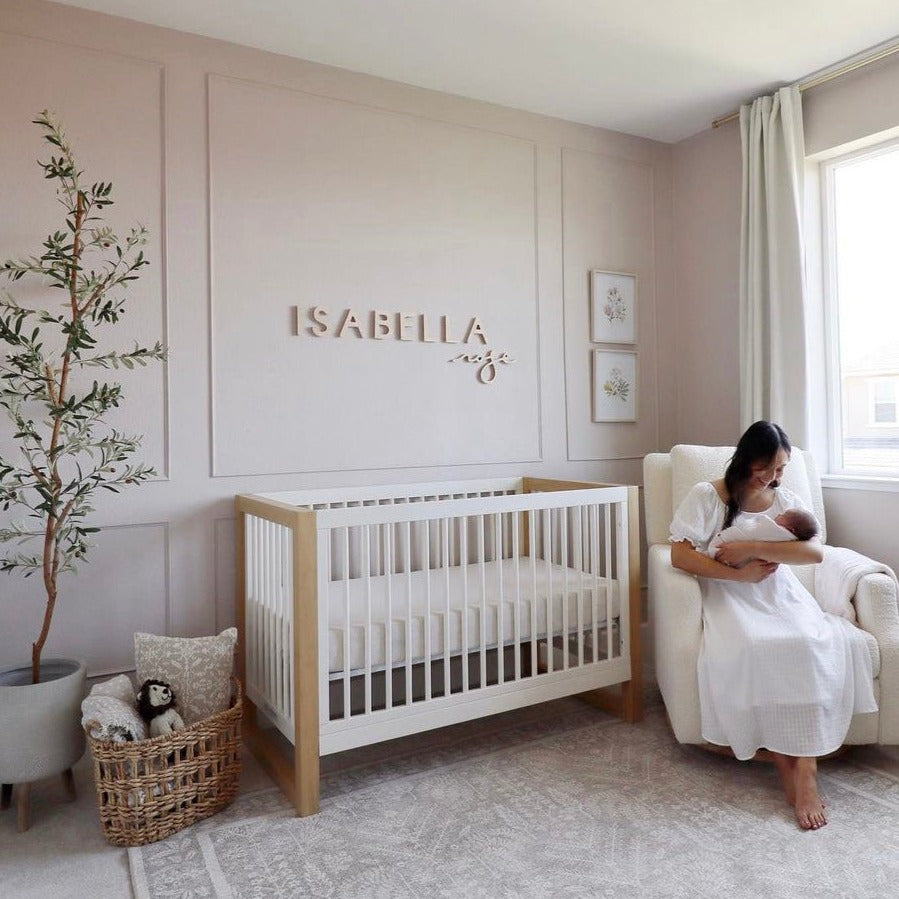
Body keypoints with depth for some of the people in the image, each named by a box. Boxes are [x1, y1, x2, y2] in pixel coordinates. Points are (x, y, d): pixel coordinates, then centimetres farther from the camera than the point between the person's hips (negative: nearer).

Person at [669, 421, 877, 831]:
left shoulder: (786, 501, 12)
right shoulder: (705, 496, 1)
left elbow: (815, 551, -6)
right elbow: (680, 554, -11)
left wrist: (750, 548, -16)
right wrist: (740, 574, -16)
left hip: (781, 596, 4)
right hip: (729, 598, -3)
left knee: (814, 645, -28)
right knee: (750, 649, -34)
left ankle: (806, 766, -23)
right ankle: (786, 766, -20)